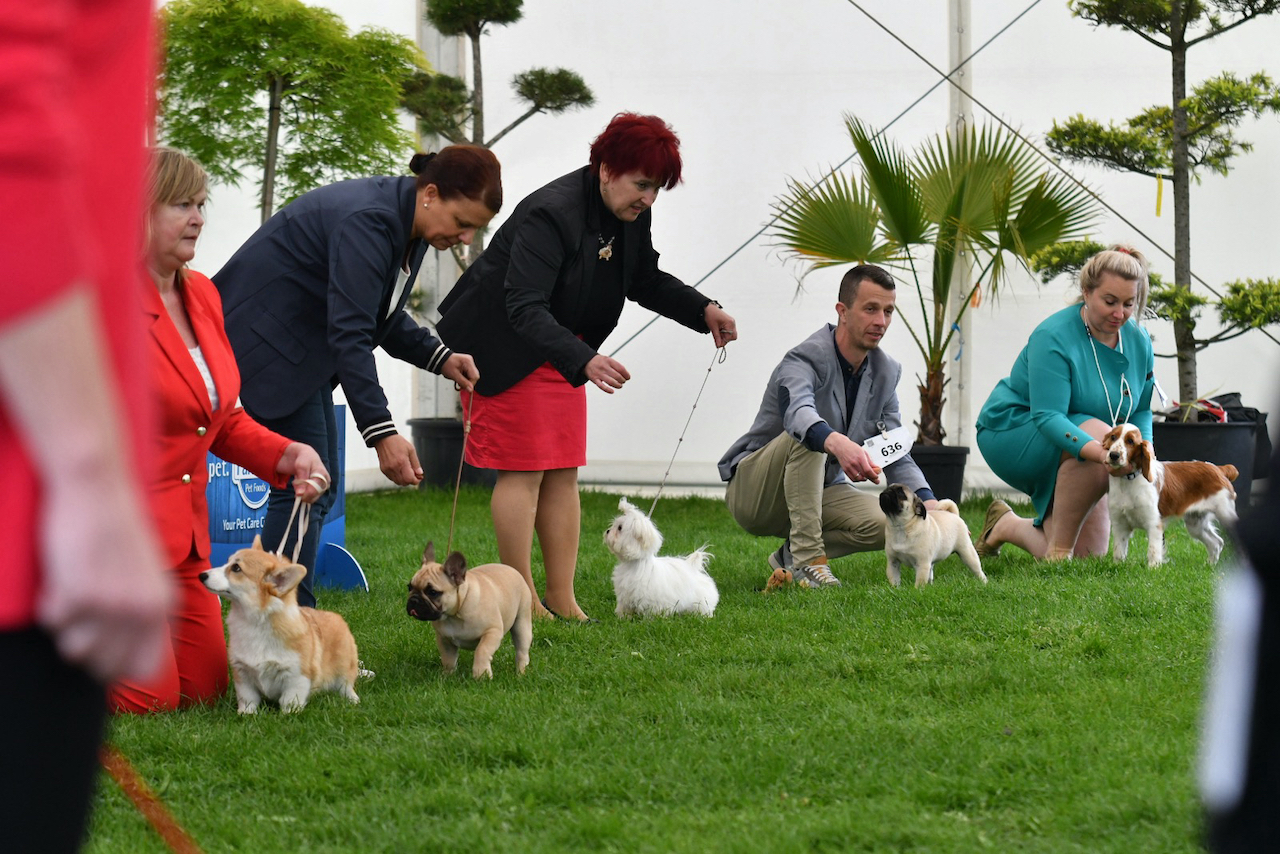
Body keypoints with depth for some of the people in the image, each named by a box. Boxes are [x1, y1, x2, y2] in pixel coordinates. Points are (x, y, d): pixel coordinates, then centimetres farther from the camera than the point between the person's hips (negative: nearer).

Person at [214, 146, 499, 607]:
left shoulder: (408, 226, 3)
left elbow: (384, 316, 16)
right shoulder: (368, 222, -27)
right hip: (265, 338, -11)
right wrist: (381, 433, -36)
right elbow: (348, 334, -32)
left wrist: (439, 358, -1)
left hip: (303, 347, 11)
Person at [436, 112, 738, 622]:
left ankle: (562, 601, 8)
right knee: (523, 471, -7)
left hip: (563, 348, 8)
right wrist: (584, 362, -49)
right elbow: (525, 308, -36)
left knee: (562, 474, 6)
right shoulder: (550, 215, -30)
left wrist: (703, 311, -2)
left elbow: (646, 282, 15)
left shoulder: (631, 216, -3)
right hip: (507, 350, -8)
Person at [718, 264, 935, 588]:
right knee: (808, 434, -36)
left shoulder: (887, 372, -1)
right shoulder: (806, 359, -24)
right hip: (752, 490, -6)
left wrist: (928, 501, -19)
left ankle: (791, 555, 0)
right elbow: (797, 412, -48)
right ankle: (807, 559, -35)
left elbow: (896, 452, 1)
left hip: (816, 489, 6)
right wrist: (838, 444, -70)